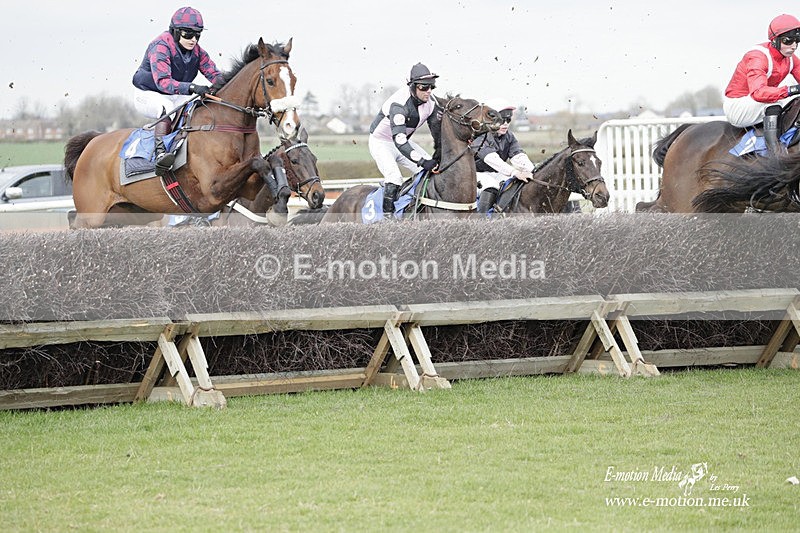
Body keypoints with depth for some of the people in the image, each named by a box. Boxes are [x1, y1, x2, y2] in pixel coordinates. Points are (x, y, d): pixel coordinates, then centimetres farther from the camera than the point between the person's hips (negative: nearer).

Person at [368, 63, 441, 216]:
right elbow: (399, 140, -44)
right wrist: (422, 161, -50)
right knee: (394, 177, -29)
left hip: (403, 141, 7)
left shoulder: (431, 101, -13)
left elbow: (437, 129, 1)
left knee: (432, 171, -3)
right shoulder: (399, 104, -37)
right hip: (381, 142, -7)